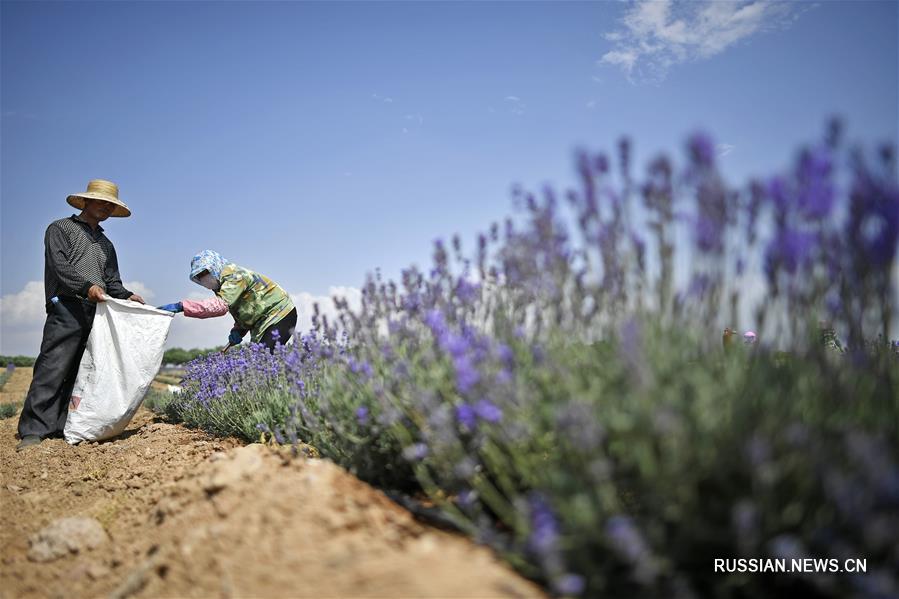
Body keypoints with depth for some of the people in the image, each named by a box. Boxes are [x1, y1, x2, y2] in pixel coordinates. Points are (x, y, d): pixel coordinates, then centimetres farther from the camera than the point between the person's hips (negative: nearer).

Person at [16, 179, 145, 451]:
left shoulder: (106, 244, 29)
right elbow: (59, 265, -6)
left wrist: (126, 296, 1)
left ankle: (62, 427, 2)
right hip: (67, 309, -6)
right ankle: (33, 431, -14)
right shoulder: (61, 228, 11)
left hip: (98, 314, 6)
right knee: (53, 370, -13)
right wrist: (87, 286, -22)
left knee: (83, 374, 0)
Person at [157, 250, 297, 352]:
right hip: (264, 322, 10)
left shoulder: (234, 274, -18)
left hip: (279, 316, -10)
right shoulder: (225, 282, 13)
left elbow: (220, 305, -35)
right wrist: (238, 330, -4)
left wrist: (181, 306, -39)